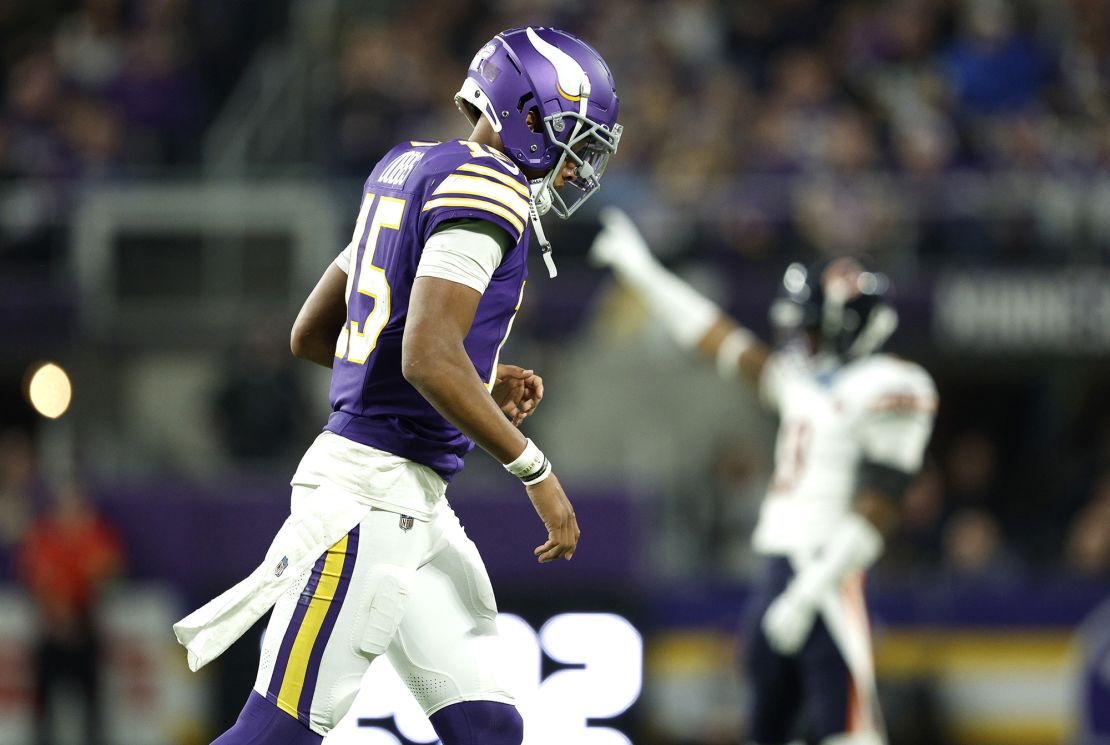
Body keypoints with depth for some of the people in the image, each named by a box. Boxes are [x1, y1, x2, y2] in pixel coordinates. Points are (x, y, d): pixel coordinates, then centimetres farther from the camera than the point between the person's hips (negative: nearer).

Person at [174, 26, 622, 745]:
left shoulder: (411, 172, 16)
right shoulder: (487, 188, -12)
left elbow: (312, 334, 21)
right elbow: (428, 358, -23)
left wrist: (482, 385, 20)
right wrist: (536, 470, -14)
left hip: (419, 508, 10)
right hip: (374, 489, -10)